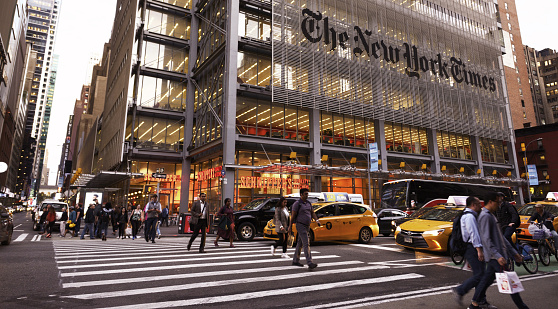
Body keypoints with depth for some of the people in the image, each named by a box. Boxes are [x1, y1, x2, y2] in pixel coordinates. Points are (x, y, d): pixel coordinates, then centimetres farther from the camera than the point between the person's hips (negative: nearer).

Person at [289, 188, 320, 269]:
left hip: (306, 226, 8)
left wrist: (317, 220, -6)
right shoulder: (297, 203, -10)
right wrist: (290, 226, -9)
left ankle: (295, 261, 26)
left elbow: (312, 213, 12)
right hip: (300, 225, -8)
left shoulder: (308, 203, 12)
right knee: (306, 244, -15)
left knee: (300, 244, 15)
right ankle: (310, 263, -19)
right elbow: (293, 215, -10)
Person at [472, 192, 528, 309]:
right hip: (494, 256, -10)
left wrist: (513, 252, 22)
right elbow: (486, 239, -21)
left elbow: (501, 237, 23)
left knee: (487, 279, 11)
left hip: (496, 256, 10)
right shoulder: (485, 216, -13)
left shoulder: (491, 215, 19)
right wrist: (497, 255, -27)